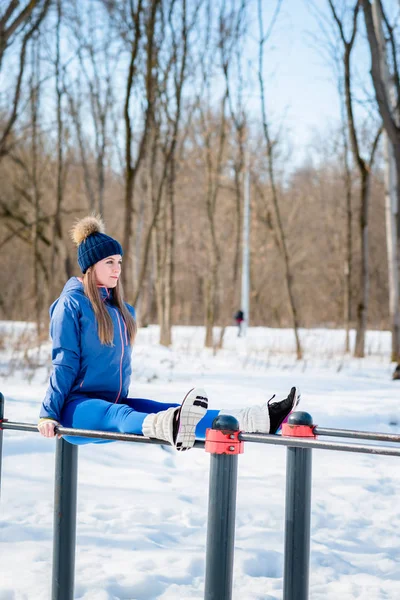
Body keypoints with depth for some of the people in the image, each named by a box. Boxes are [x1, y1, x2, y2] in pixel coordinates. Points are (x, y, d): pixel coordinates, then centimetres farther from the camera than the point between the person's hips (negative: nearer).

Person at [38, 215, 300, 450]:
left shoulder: (121, 310, 16)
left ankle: (262, 418, -38)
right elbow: (64, 364, -8)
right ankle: (169, 427, -74)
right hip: (77, 405, -6)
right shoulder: (71, 304, -5)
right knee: (118, 415, -39)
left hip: (114, 403, 6)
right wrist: (49, 414, -12)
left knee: (167, 411, -18)